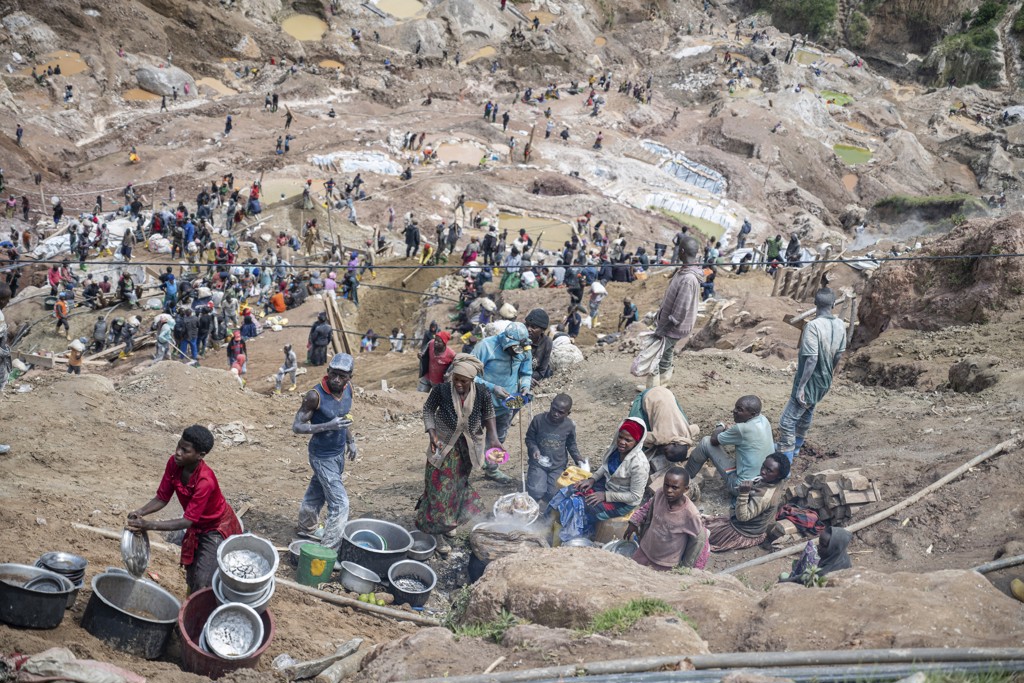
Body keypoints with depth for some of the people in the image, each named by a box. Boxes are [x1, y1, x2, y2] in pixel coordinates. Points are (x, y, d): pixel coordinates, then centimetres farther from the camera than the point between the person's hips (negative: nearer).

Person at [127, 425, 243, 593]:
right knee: (191, 579, 18)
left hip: (218, 529, -7)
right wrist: (140, 512, -29)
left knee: (202, 585, -10)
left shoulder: (205, 481, -38)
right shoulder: (173, 464, -19)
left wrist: (149, 525, -43)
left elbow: (187, 521, -36)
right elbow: (162, 498, -10)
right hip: (197, 527, 7)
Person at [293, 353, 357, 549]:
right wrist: (328, 426, -31)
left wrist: (351, 441, 10)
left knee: (317, 492, 26)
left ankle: (307, 529, 46)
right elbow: (297, 426, -22)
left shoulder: (347, 390, -6)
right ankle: (329, 550, -4)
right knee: (339, 503, -10)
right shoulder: (315, 395, -26)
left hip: (338, 453, 7)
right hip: (322, 457, -7)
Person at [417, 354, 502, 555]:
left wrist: (494, 439, -11)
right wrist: (432, 434, -19)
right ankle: (438, 534, 12)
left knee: (459, 484, 19)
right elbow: (428, 409, -7)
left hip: (467, 448, 3)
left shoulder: (482, 393, -18)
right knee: (440, 487, 0)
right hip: (444, 446, -3)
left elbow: (488, 415, -2)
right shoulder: (442, 390, -23)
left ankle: (449, 522, 41)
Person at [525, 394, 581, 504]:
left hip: (558, 466, 1)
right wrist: (534, 449, -20)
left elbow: (571, 444, 9)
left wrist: (577, 459, -5)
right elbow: (529, 438, -1)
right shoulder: (538, 420, -12)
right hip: (539, 463, -1)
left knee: (554, 494, -14)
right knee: (535, 493, -17)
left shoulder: (570, 426, -7)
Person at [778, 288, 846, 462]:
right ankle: (796, 446, 48)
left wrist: (801, 386, -23)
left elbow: (812, 359, -28)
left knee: (787, 420, -3)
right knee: (807, 411, 29)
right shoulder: (840, 325, -4)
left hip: (810, 382, -8)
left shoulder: (813, 326, -26)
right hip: (825, 382, 8)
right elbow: (838, 355, 8)